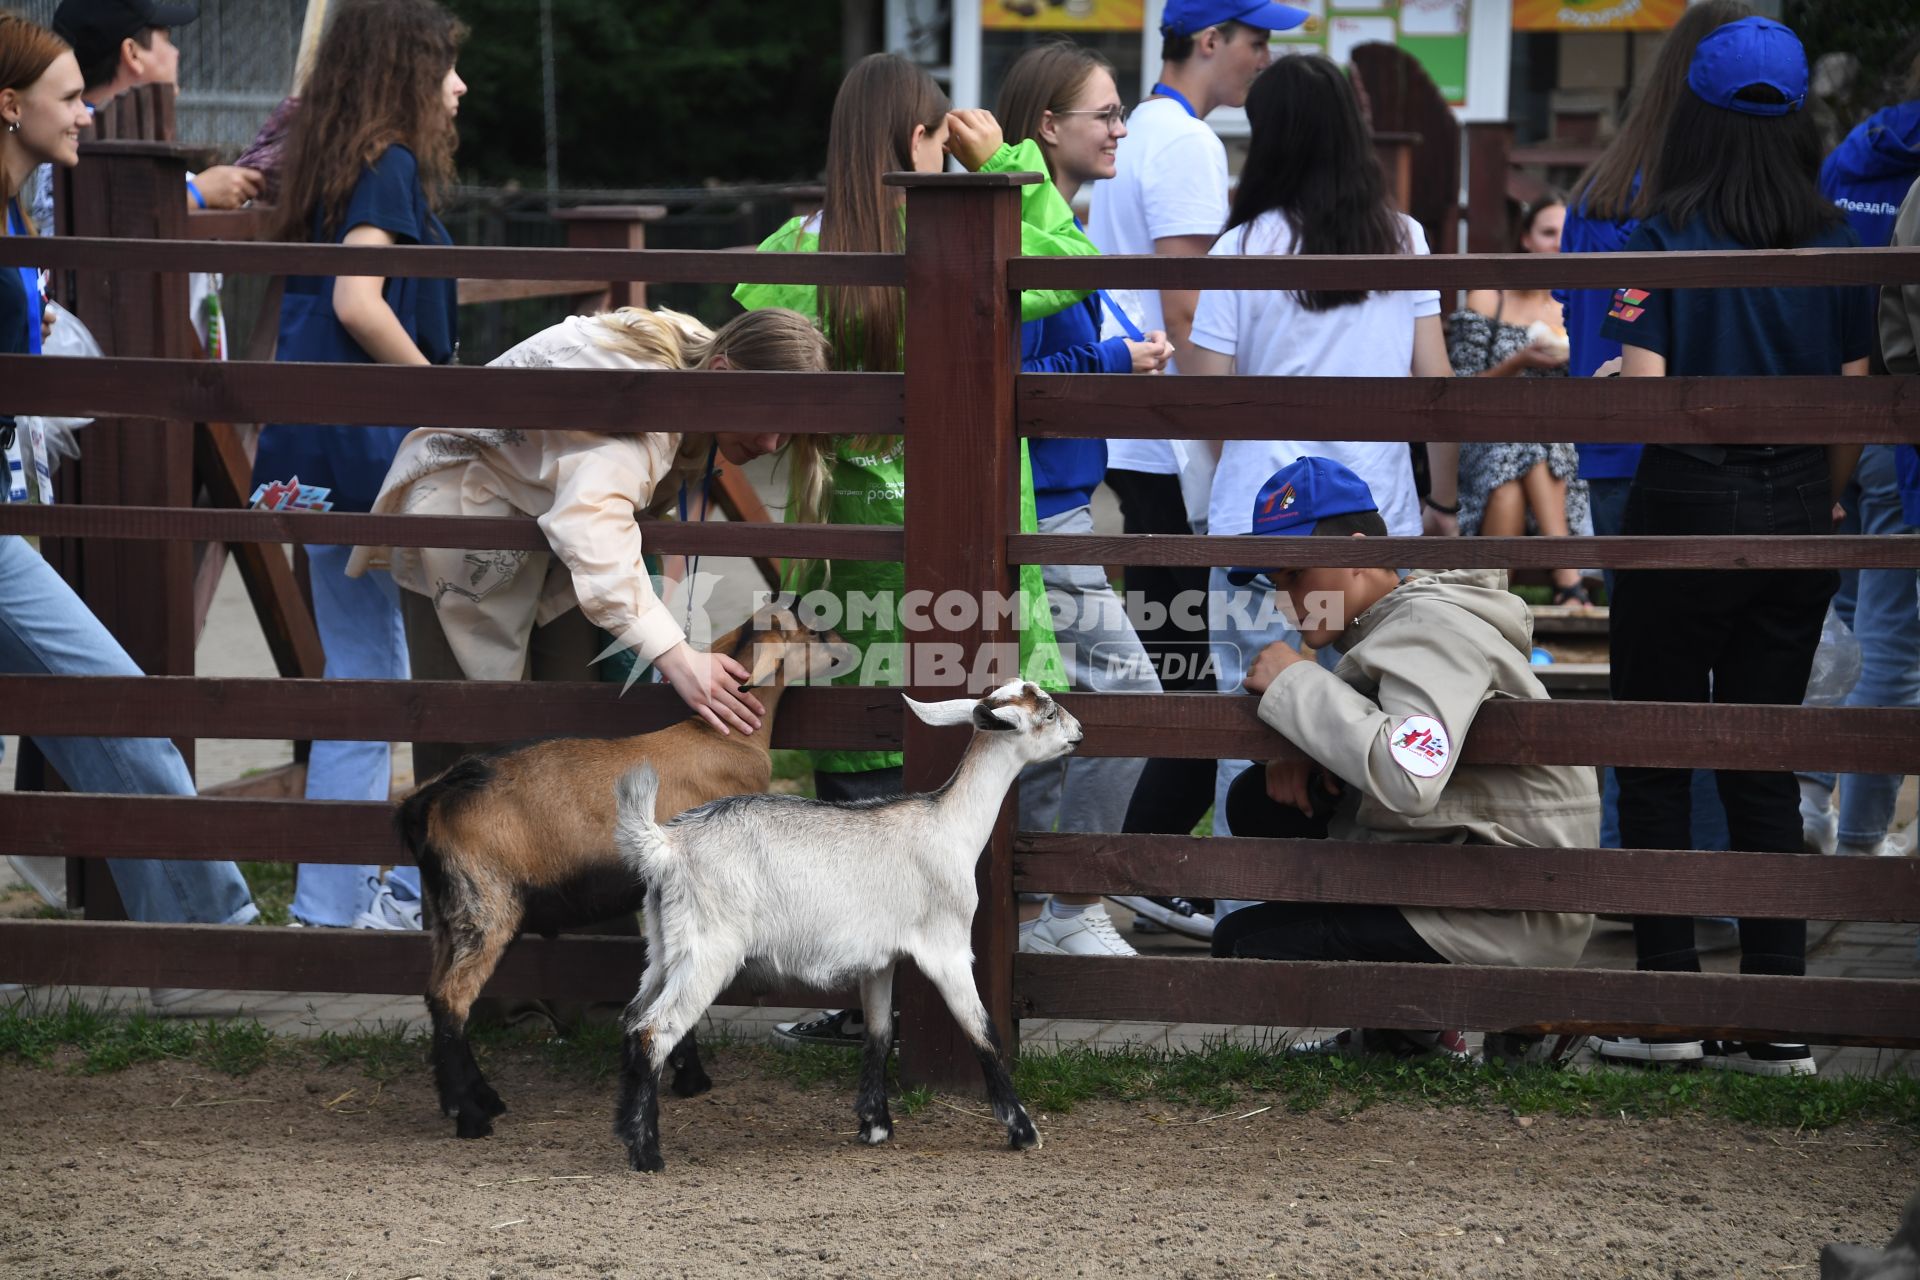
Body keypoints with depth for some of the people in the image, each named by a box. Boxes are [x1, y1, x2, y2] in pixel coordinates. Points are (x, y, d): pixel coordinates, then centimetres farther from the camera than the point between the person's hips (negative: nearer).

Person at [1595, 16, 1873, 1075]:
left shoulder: (1665, 239, -8)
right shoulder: (1835, 245, 2)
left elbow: (1640, 392, -15)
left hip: (1687, 504, -4)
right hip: (1794, 520, 4)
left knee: (1653, 761, 6)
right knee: (1763, 766, 9)